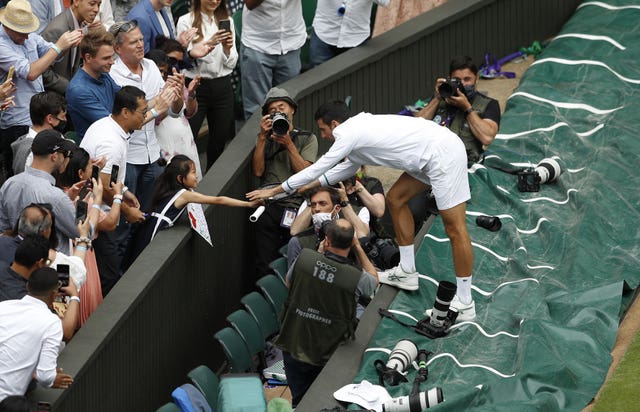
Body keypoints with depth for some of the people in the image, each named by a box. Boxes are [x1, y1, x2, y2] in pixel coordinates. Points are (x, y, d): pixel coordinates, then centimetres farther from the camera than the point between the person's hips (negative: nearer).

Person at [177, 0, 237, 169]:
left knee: (219, 141, 10)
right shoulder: (186, 21, -4)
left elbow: (231, 63, 9)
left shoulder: (226, 21, 9)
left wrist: (227, 48, -13)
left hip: (222, 87, 4)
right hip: (196, 87, -4)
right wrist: (209, 44, -24)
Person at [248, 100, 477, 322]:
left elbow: (316, 169, -2)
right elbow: (348, 167, 35)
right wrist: (311, 185, 34)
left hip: (443, 153, -10)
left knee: (454, 227, -8)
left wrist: (274, 191, 7)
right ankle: (407, 272, 27)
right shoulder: (359, 126, 19)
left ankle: (465, 305, -7)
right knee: (396, 199, 20)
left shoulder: (349, 134, -8)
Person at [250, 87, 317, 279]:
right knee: (264, 267, -8)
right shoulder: (265, 139, 20)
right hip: (268, 208, 2)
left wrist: (289, 144, -8)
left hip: (295, 207, -2)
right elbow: (257, 171, 4)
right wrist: (262, 137, -1)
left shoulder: (307, 139, 13)